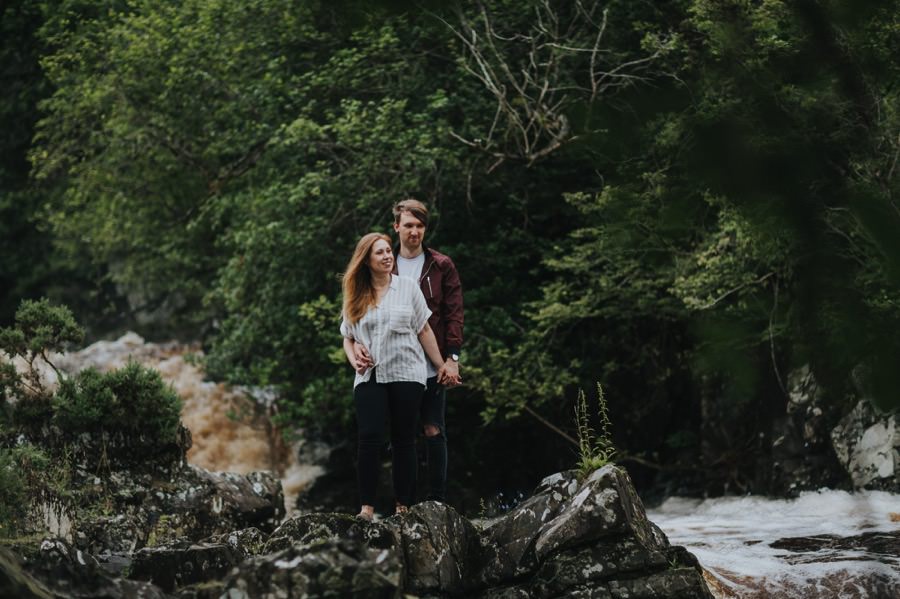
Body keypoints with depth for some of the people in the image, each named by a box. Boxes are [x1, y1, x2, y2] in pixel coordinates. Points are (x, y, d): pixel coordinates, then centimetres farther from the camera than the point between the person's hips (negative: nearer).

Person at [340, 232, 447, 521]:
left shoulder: (407, 287, 6)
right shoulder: (355, 297, 9)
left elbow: (424, 331, 8)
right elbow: (348, 337, 16)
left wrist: (442, 366, 6)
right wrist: (354, 361, -3)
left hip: (406, 374, 0)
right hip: (370, 377, 1)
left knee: (404, 440, 2)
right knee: (369, 437, -14)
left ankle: (403, 507, 7)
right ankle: (367, 507, -13)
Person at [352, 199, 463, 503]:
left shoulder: (441, 266, 3)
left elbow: (454, 314, 1)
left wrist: (452, 358, -8)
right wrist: (356, 340, -17)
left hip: (432, 365, -1)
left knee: (433, 430, 1)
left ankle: (437, 498, 6)